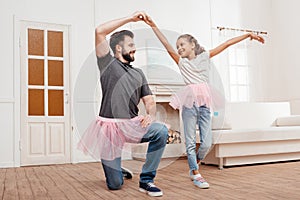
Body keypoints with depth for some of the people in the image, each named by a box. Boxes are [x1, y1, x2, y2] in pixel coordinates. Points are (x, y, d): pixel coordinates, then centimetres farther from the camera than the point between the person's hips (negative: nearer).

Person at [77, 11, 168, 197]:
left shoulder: (138, 73, 18)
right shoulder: (108, 64, 5)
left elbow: (149, 100, 13)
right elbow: (100, 31, -7)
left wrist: (151, 115, -11)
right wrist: (131, 18, -3)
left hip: (132, 125, 4)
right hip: (109, 126, -3)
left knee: (161, 131, -28)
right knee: (115, 185, -4)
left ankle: (146, 180, -12)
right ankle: (119, 171, 35)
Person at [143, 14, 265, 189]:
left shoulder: (205, 56, 14)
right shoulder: (181, 62, 10)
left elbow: (227, 44, 12)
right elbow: (167, 45, 0)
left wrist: (249, 35, 12)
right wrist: (154, 26, -9)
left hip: (205, 102, 1)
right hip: (189, 102, -1)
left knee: (207, 142, -1)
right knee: (190, 141, 0)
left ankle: (195, 164, 24)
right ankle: (196, 173, 13)